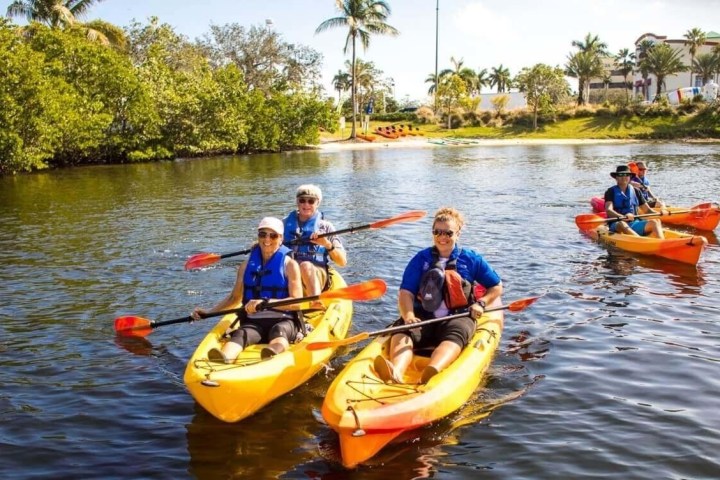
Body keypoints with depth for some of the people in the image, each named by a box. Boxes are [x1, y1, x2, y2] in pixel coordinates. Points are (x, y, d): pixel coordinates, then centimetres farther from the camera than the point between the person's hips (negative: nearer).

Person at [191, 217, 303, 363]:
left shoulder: (289, 264, 2)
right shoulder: (248, 264, 13)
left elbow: (297, 302, -8)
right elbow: (234, 297, 24)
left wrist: (265, 302, -20)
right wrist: (208, 312, 14)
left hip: (284, 321, -2)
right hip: (253, 322, 2)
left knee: (278, 331, -37)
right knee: (241, 334, -31)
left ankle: (273, 354, -71)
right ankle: (223, 358, -64)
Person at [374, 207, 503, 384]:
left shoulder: (471, 258, 12)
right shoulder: (421, 258, 12)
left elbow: (497, 287, 18)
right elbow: (406, 292, 2)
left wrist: (481, 303, -2)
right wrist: (408, 315, -20)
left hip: (458, 317, -1)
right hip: (424, 317, 1)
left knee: (454, 336, -37)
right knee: (402, 331, -31)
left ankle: (431, 374, -67)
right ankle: (396, 373, -62)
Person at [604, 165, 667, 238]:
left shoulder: (635, 191, 15)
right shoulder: (611, 192, 2)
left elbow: (647, 210, 15)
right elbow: (608, 210, -15)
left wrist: (659, 213, -8)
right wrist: (623, 217, -34)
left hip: (635, 223, 4)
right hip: (616, 225, -4)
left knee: (654, 222, -20)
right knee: (622, 224, -37)